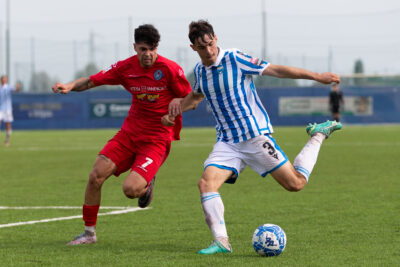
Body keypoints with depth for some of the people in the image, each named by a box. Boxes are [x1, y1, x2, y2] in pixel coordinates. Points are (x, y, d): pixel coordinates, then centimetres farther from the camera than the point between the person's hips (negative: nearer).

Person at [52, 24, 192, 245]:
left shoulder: (169, 69, -13)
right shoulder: (126, 67, -2)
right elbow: (92, 81, 2)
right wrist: (70, 86, -16)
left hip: (157, 139, -4)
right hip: (130, 132, 5)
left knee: (130, 189, -22)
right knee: (96, 176, -7)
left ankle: (147, 185, 18)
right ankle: (89, 232, 9)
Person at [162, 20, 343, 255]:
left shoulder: (235, 59, -12)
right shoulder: (199, 71, 7)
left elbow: (276, 70, -9)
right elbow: (196, 96, 30)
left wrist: (317, 76, -11)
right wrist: (173, 112, 15)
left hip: (256, 135, -4)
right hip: (227, 142, 5)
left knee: (296, 183, -5)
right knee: (206, 183, -20)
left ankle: (318, 135, 20)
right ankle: (222, 242, -20)